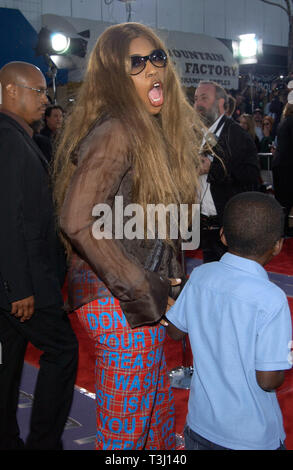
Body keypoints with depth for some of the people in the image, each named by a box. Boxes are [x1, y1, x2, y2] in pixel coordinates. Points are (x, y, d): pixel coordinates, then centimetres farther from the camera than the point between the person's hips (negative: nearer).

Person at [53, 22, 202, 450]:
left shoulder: (155, 130, 11)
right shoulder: (117, 132, -18)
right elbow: (77, 221, -27)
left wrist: (167, 282, 6)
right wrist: (144, 293, -20)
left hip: (148, 298, 9)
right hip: (119, 304, -9)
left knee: (158, 412, 23)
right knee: (126, 429, 7)